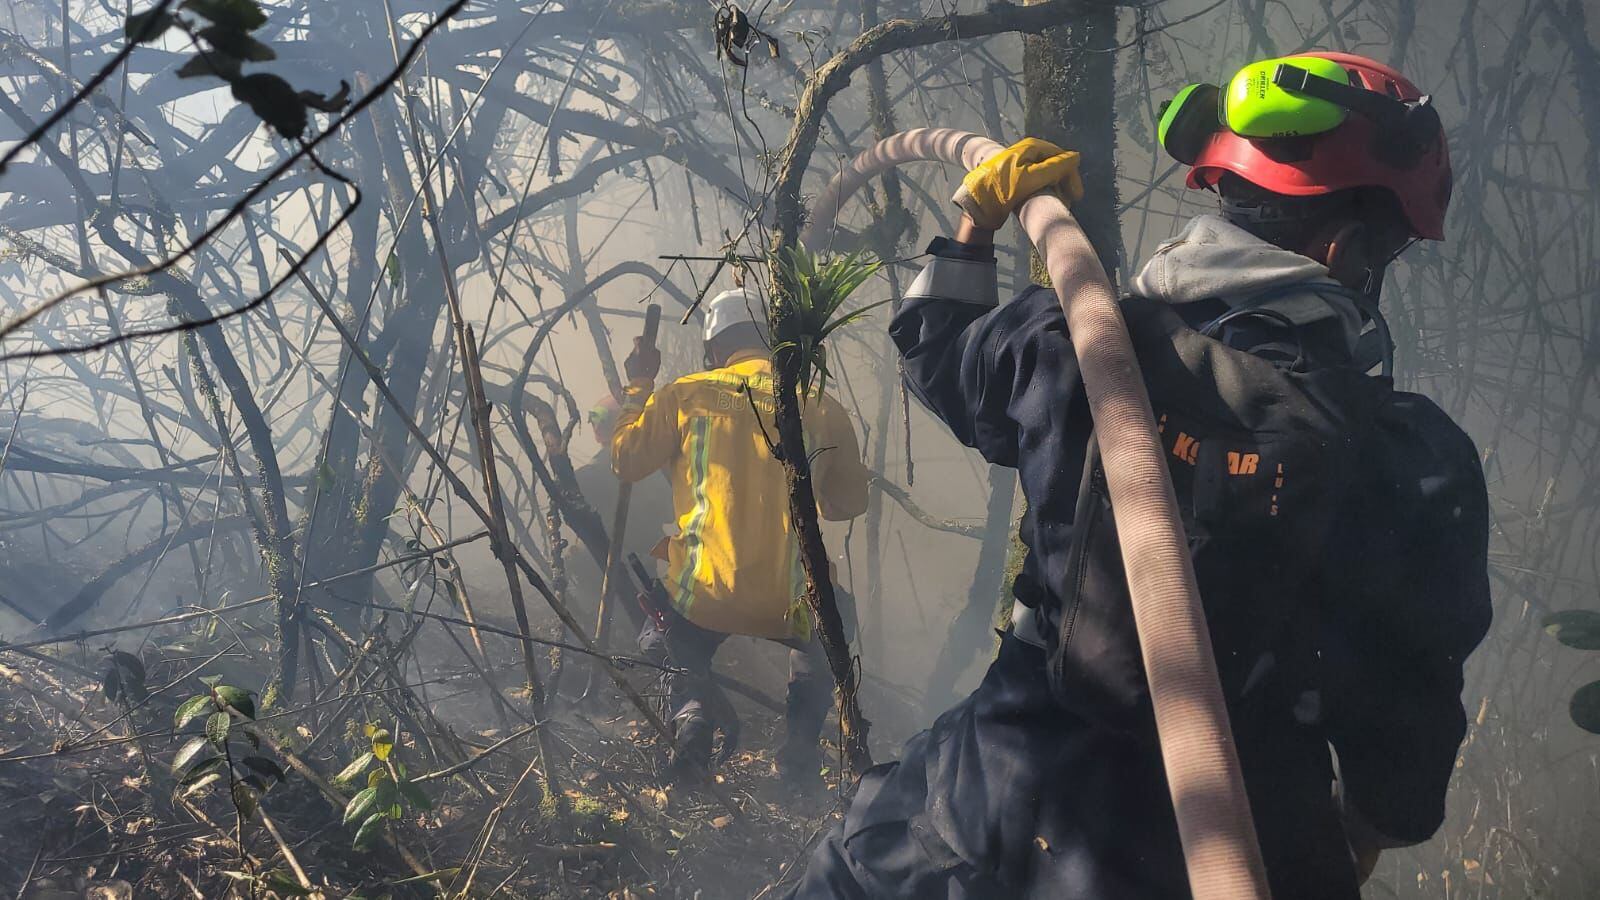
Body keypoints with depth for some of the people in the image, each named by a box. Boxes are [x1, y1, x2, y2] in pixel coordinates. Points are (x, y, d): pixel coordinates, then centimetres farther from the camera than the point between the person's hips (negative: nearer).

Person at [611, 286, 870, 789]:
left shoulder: (686, 395, -1)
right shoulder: (821, 407, 0)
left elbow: (625, 460, 8)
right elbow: (851, 502, 11)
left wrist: (638, 387, 21)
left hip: (702, 598, 1)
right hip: (791, 606, 0)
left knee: (677, 652, 37)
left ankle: (691, 710, 6)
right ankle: (801, 740, 15)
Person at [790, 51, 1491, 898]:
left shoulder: (1065, 346, -10)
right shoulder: (1420, 463, -13)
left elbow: (934, 352, 14)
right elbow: (1409, 709, -2)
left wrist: (976, 222, 27)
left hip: (999, 806, 1)